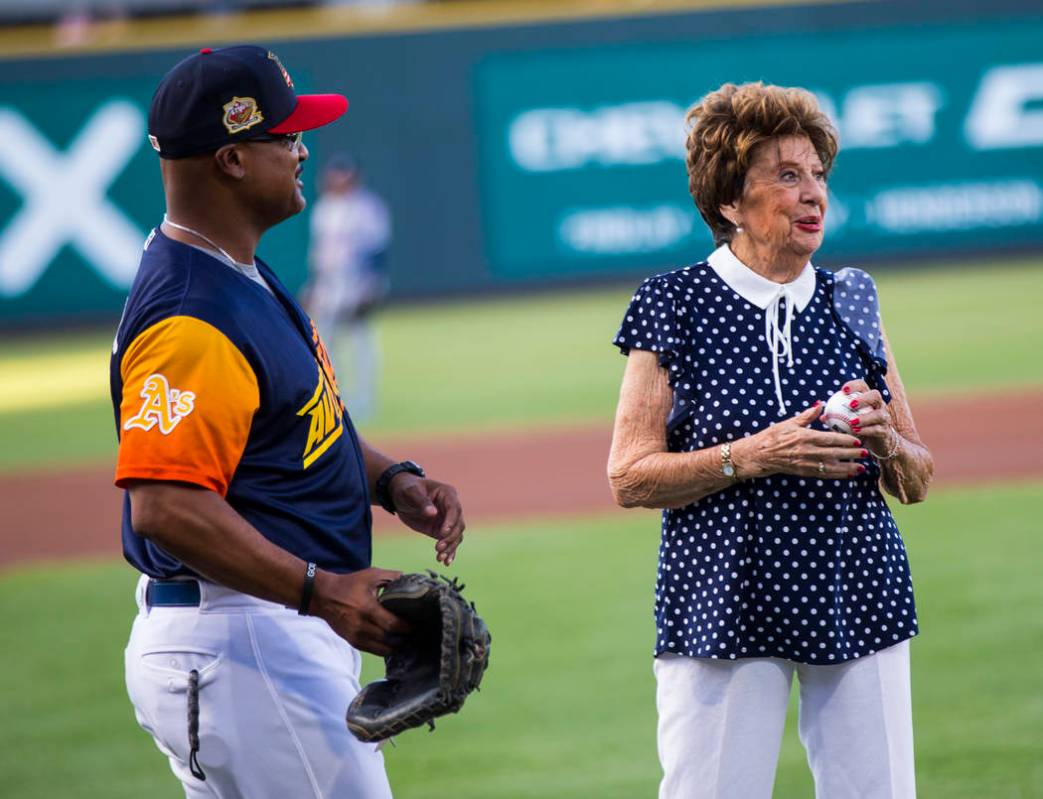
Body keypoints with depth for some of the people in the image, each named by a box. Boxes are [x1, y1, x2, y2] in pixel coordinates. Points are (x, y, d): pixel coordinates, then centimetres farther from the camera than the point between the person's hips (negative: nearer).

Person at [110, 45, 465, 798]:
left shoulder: (244, 275, 13)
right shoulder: (191, 320, -22)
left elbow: (297, 422, 26)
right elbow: (165, 507, -30)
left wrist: (393, 479, 9)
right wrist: (318, 590, -33)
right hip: (245, 649, -11)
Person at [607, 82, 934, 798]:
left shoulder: (851, 301, 10)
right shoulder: (675, 307, -2)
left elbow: (916, 483, 13)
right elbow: (629, 478, -7)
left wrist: (885, 442, -10)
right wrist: (754, 456, -18)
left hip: (859, 601, 4)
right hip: (724, 603, -4)